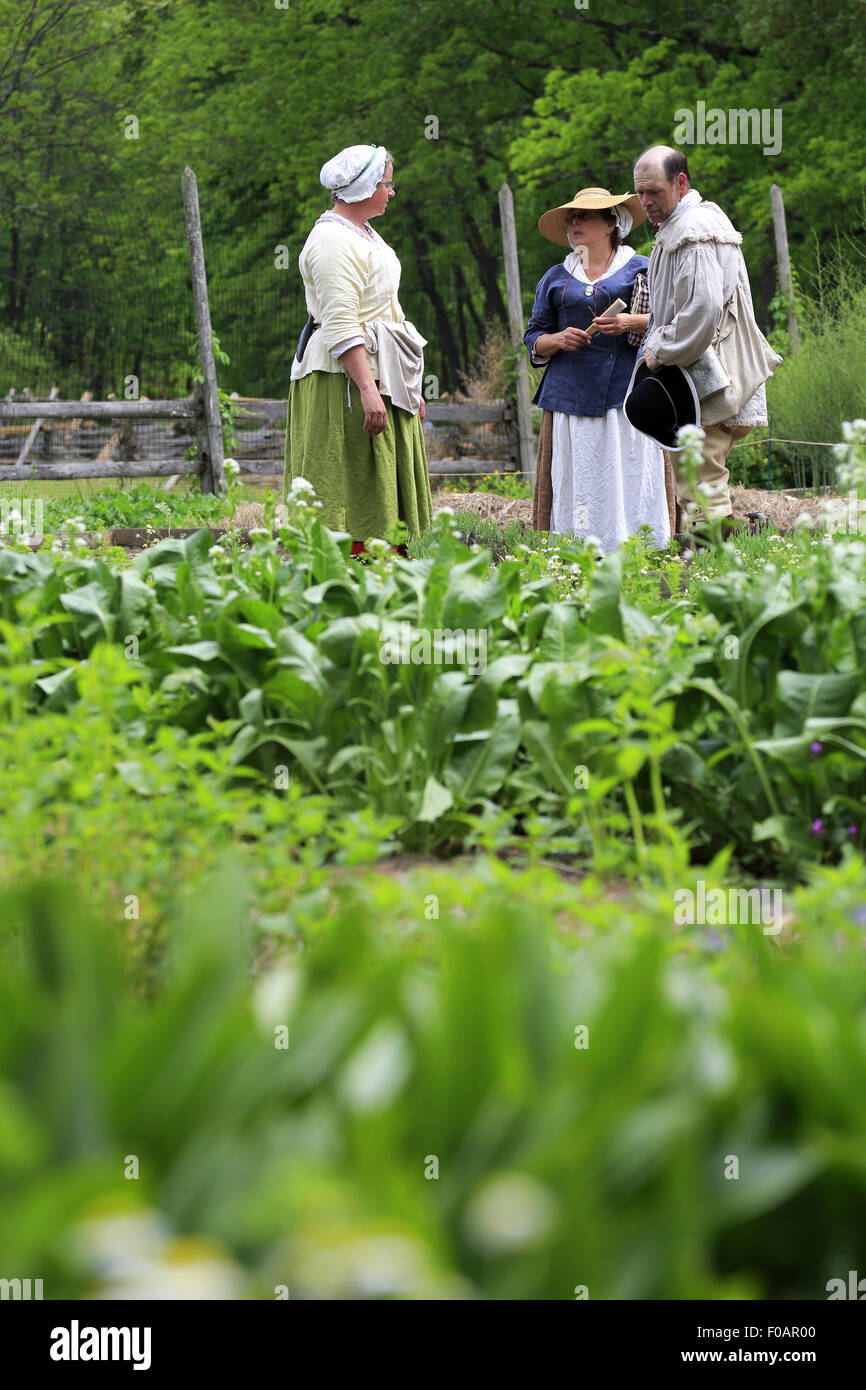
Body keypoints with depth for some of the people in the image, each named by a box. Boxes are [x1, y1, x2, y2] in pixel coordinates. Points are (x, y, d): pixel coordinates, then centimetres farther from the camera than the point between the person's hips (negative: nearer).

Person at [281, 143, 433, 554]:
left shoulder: (364, 234, 19)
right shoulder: (333, 241, -14)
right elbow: (342, 327, -22)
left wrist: (410, 389, 23)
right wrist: (368, 389, -29)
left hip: (379, 377, 11)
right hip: (346, 380, -11)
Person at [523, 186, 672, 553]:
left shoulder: (642, 270, 10)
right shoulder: (555, 279, 19)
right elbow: (533, 338, 20)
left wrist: (631, 323, -11)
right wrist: (558, 340, -2)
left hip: (626, 393, -3)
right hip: (570, 395, 3)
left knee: (630, 482, -10)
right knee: (574, 486, -5)